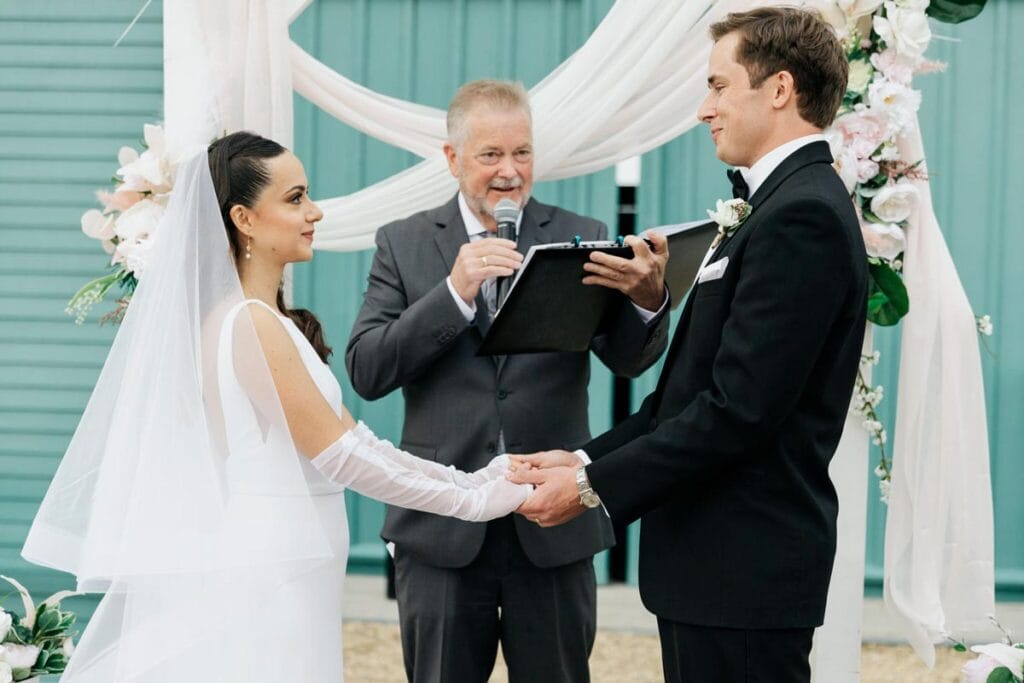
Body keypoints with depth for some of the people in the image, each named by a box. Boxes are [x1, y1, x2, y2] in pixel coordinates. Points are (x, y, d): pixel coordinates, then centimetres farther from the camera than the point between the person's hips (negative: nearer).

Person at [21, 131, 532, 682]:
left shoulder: (268, 320, 13)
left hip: (280, 581, 9)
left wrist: (471, 480, 7)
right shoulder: (251, 324, -16)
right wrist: (476, 500, -10)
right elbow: (341, 456, -17)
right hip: (265, 588, -9)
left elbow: (347, 435, 13)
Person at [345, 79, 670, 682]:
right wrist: (454, 291, -21)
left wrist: (649, 298, -32)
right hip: (442, 526, 0)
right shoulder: (405, 244, 3)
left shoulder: (582, 240, 3)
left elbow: (631, 358, -9)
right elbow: (366, 372, -7)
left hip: (553, 524, 0)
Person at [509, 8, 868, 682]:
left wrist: (594, 486, -15)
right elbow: (689, 393, 16)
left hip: (744, 571, -10)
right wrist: (586, 459, 7)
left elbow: (738, 408, -21)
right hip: (725, 561, 10)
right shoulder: (790, 205, 16)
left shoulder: (803, 216, -16)